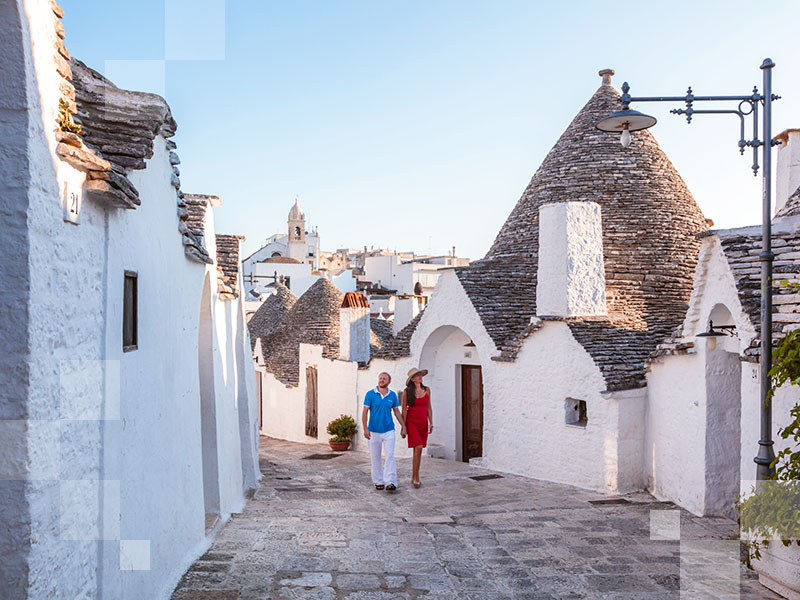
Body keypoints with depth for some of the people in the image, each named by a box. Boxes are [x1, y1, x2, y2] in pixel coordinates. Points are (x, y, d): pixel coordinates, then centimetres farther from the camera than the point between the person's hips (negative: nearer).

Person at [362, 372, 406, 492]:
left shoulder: (392, 395, 5)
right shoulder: (370, 394, -2)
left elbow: (397, 411, 14)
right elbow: (365, 412, -3)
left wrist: (403, 426, 11)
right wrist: (365, 428, -11)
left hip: (388, 430, 1)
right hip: (374, 431, -1)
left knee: (390, 455, -10)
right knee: (375, 457, 5)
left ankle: (390, 482, -12)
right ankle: (378, 482, 16)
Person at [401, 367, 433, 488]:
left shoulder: (427, 390, 6)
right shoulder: (407, 391, -5)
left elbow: (429, 407, 11)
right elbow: (404, 409, -2)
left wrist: (431, 423, 7)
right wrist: (403, 426, -4)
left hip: (423, 423, 4)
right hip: (412, 422, -4)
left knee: (418, 450, 7)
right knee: (418, 448, -16)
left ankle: (413, 477, 17)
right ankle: (416, 478, -8)